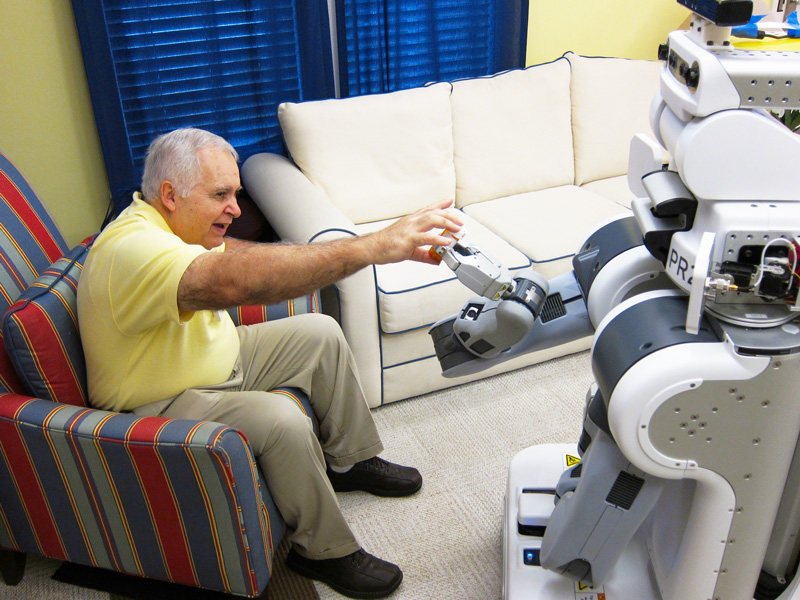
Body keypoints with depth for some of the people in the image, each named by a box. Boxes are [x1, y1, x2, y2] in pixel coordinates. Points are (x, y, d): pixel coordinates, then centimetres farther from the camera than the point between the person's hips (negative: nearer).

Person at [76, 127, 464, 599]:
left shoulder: (173, 224, -1)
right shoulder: (134, 248, -35)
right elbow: (237, 280, -50)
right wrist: (375, 247, -53)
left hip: (220, 358, 10)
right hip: (163, 408, -10)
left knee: (321, 332, 5)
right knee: (281, 419, -32)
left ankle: (348, 461, 19)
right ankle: (324, 551, -9)